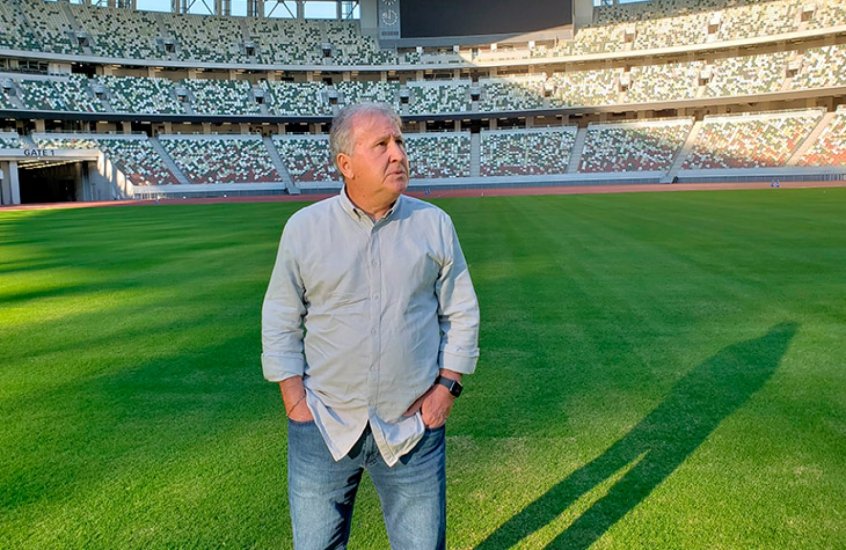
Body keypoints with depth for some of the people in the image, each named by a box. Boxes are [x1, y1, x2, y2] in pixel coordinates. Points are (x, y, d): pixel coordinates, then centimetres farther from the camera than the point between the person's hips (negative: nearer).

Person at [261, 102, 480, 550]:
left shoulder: (435, 224, -1)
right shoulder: (303, 228, -3)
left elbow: (461, 313, 4)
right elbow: (280, 320, 2)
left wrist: (447, 386, -3)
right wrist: (295, 400, -3)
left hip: (413, 427, 0)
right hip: (323, 427, 0)